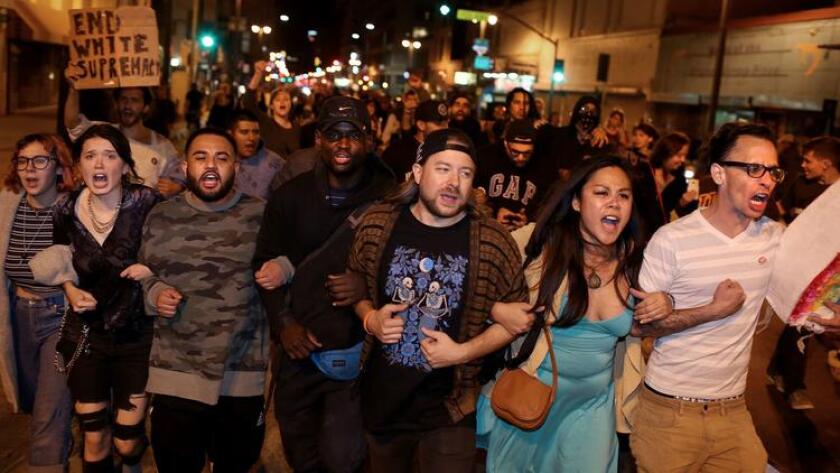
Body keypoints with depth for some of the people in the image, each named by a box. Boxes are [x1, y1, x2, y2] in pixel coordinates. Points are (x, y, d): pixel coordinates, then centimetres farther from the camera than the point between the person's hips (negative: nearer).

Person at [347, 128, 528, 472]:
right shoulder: (377, 223, -7)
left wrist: (463, 352, -18)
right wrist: (370, 319, -11)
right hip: (381, 400, 3)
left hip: (449, 408, -2)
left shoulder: (493, 241, -14)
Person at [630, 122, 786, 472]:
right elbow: (637, 325, -13)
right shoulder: (672, 239, -15)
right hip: (669, 409, -4)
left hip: (733, 409, 4)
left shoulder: (776, 238, 0)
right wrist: (714, 309, -18)